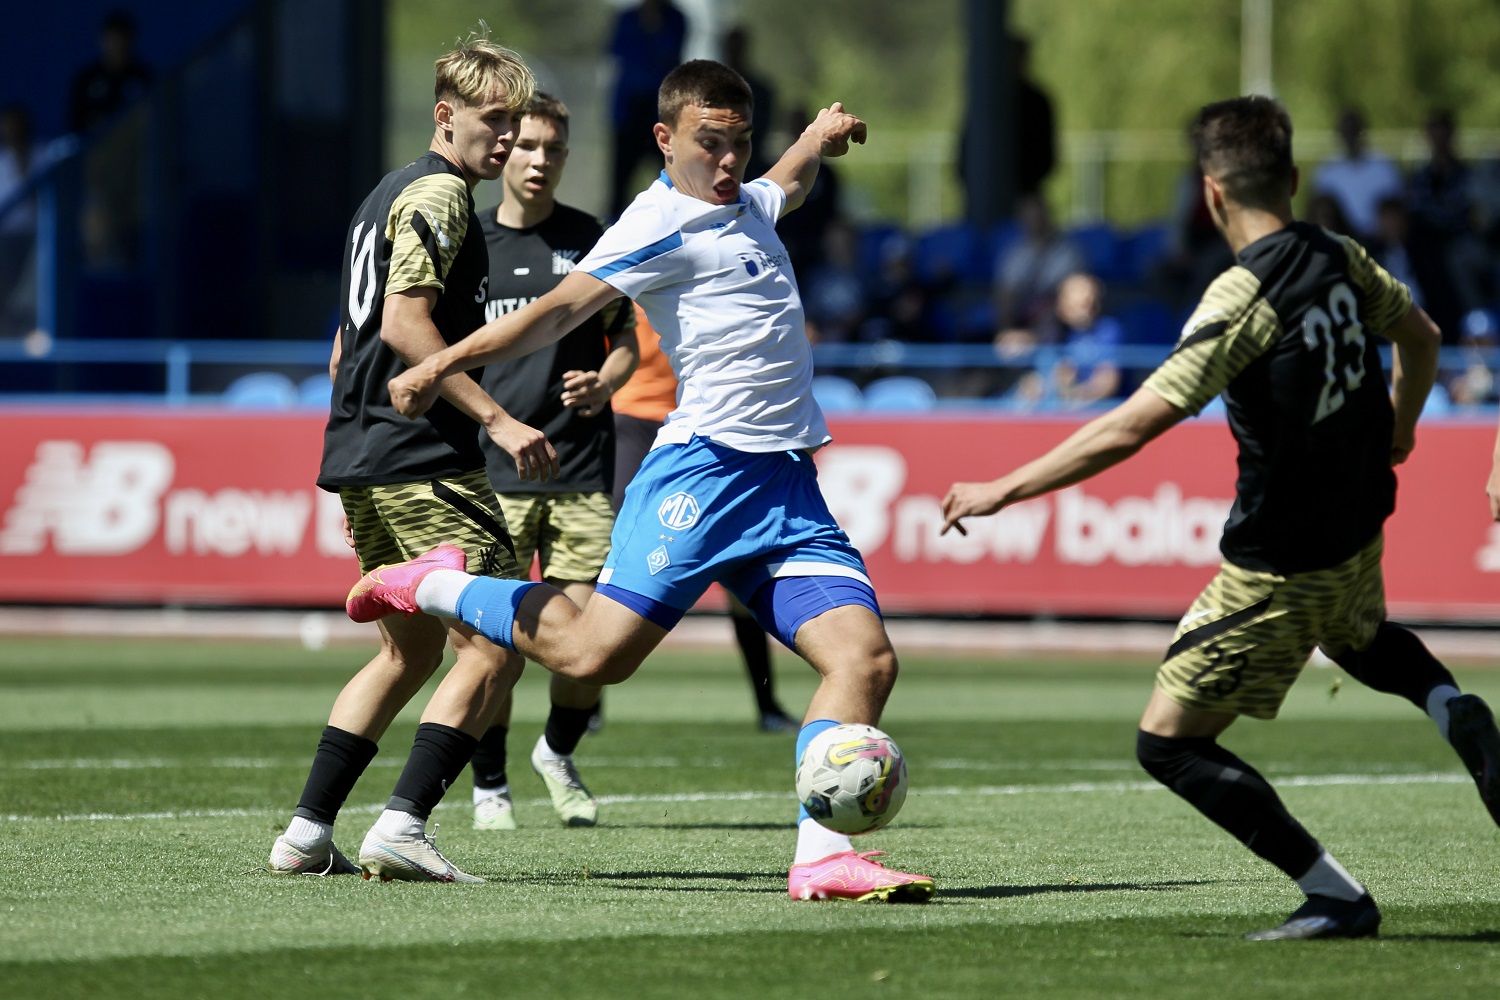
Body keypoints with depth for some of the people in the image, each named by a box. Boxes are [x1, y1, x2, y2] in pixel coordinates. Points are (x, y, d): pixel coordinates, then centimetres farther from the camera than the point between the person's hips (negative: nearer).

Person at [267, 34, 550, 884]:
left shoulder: (390, 195, 23)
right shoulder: (440, 194, -8)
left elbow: (348, 347, 27)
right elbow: (404, 324, -19)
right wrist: (497, 418, -21)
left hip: (359, 457, 10)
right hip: (423, 457, -10)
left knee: (411, 650, 18)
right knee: (496, 647, -10)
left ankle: (307, 832, 14)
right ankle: (403, 826, -18)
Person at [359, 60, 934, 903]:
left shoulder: (745, 205, 21)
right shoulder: (664, 224, -6)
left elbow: (787, 185, 48)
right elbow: (564, 307, -16)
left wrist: (819, 139, 30)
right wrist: (444, 364, -26)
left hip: (790, 487, 7)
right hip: (706, 467, -7)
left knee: (866, 656, -10)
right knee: (594, 653, -14)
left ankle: (823, 855, -15)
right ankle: (438, 587, 10)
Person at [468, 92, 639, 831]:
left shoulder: (590, 241, 7)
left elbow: (626, 341, 11)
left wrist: (603, 384, -9)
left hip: (579, 470, 1)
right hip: (491, 472, 0)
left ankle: (558, 755, 22)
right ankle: (489, 784, 12)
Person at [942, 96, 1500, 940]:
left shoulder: (1243, 299, -25)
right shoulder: (1343, 260, -3)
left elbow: (1130, 431, -28)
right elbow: (1421, 338, 16)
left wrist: (1002, 491, -21)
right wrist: (1397, 429, 37)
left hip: (1278, 569, -8)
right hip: (1358, 533, 8)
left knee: (1168, 741, 1)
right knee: (1362, 639, 42)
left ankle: (1338, 899, -2)